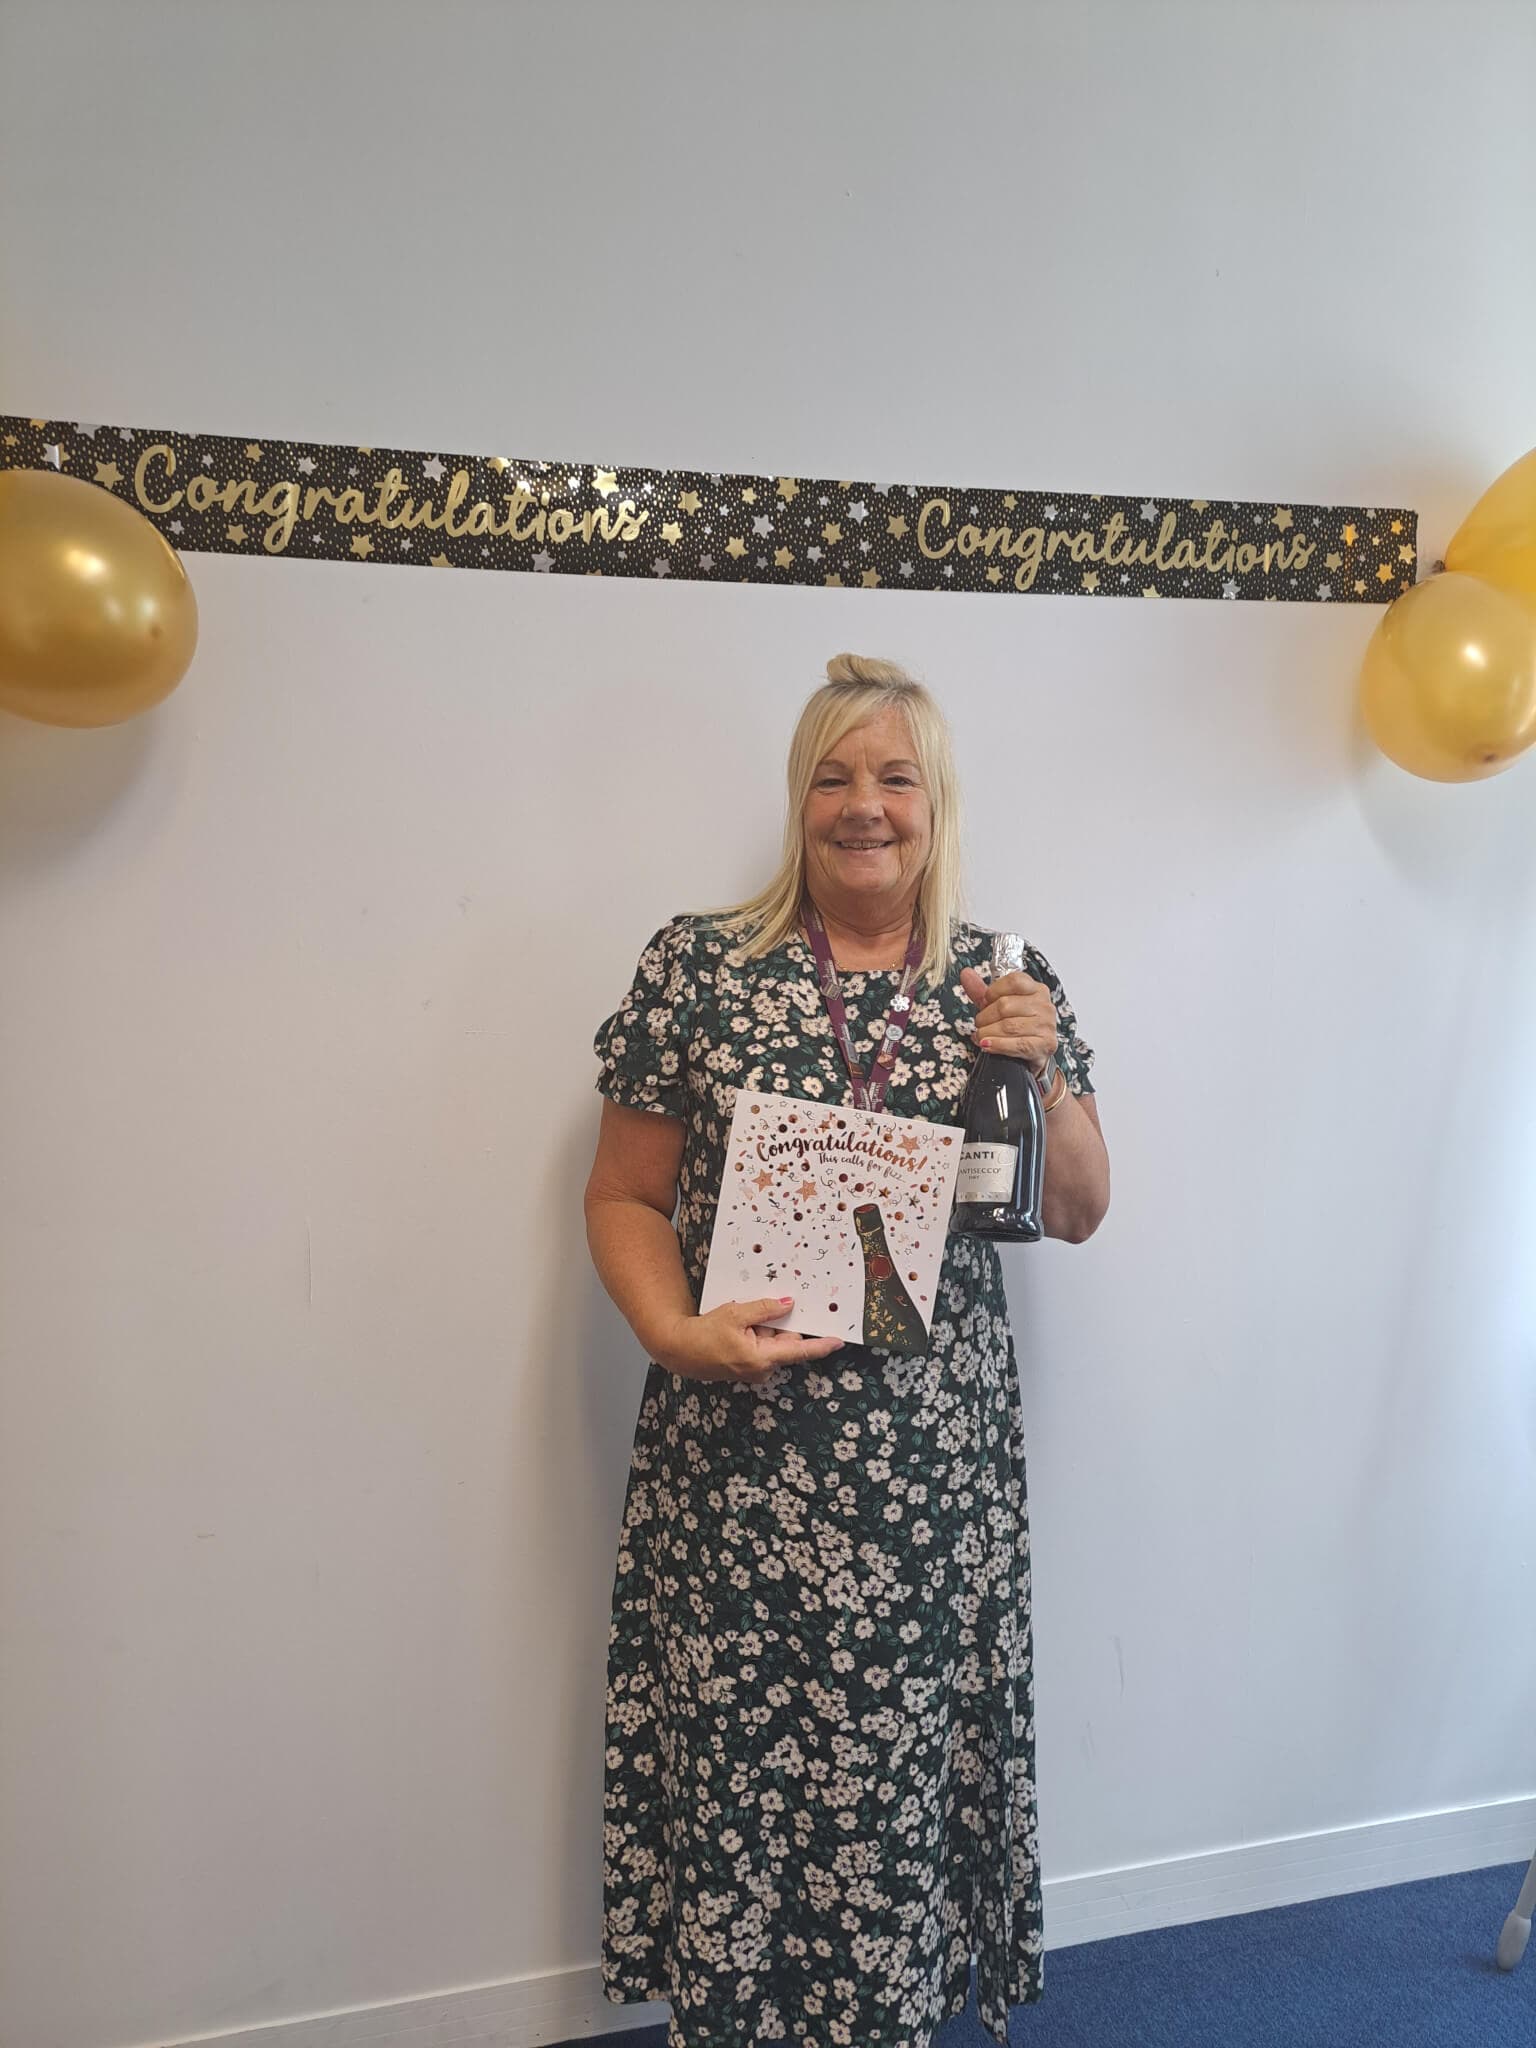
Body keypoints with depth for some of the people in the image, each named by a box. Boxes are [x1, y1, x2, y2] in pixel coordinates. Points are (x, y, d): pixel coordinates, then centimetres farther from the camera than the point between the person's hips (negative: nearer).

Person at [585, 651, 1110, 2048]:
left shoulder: (1008, 985, 4)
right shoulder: (698, 965, -3)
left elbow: (1079, 1215, 7)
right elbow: (622, 1197, 1)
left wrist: (1042, 1068, -9)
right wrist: (676, 1330, -16)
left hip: (934, 1465, 2)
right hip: (736, 1456, -1)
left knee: (902, 1762, 12)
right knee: (734, 1756, 9)